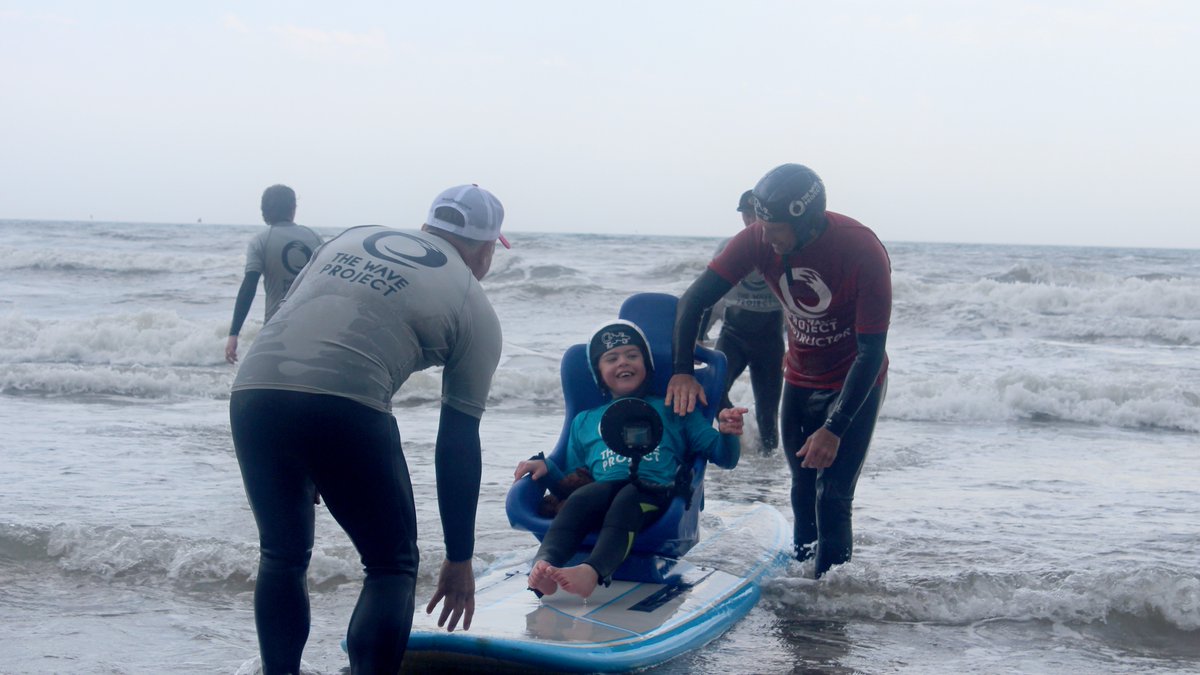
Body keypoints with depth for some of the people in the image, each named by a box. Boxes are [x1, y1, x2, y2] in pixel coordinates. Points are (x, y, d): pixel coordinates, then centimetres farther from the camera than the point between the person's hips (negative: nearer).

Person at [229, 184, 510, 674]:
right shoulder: (475, 310, 13)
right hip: (343, 406, -5)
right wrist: (459, 560, 18)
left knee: (282, 555, 25)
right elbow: (458, 445, 12)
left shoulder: (353, 238, 26)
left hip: (252, 391, 5)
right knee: (392, 566, 13)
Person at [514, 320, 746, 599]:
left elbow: (724, 458, 21)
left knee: (626, 500, -39)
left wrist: (728, 433, -1)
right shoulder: (585, 421, 34)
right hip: (603, 487, 2)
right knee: (579, 499, -35)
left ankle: (592, 572, -65)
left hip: (657, 490, -2)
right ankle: (543, 564, -60)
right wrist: (546, 467, 9)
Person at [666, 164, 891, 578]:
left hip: (854, 385, -4)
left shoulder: (863, 252, -30)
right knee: (803, 492, 14)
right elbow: (694, 300, -15)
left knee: (832, 499, -12)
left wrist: (835, 429, -31)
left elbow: (872, 351, -27)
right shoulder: (759, 239, -19)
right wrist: (682, 370, -28)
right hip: (800, 381, 5)